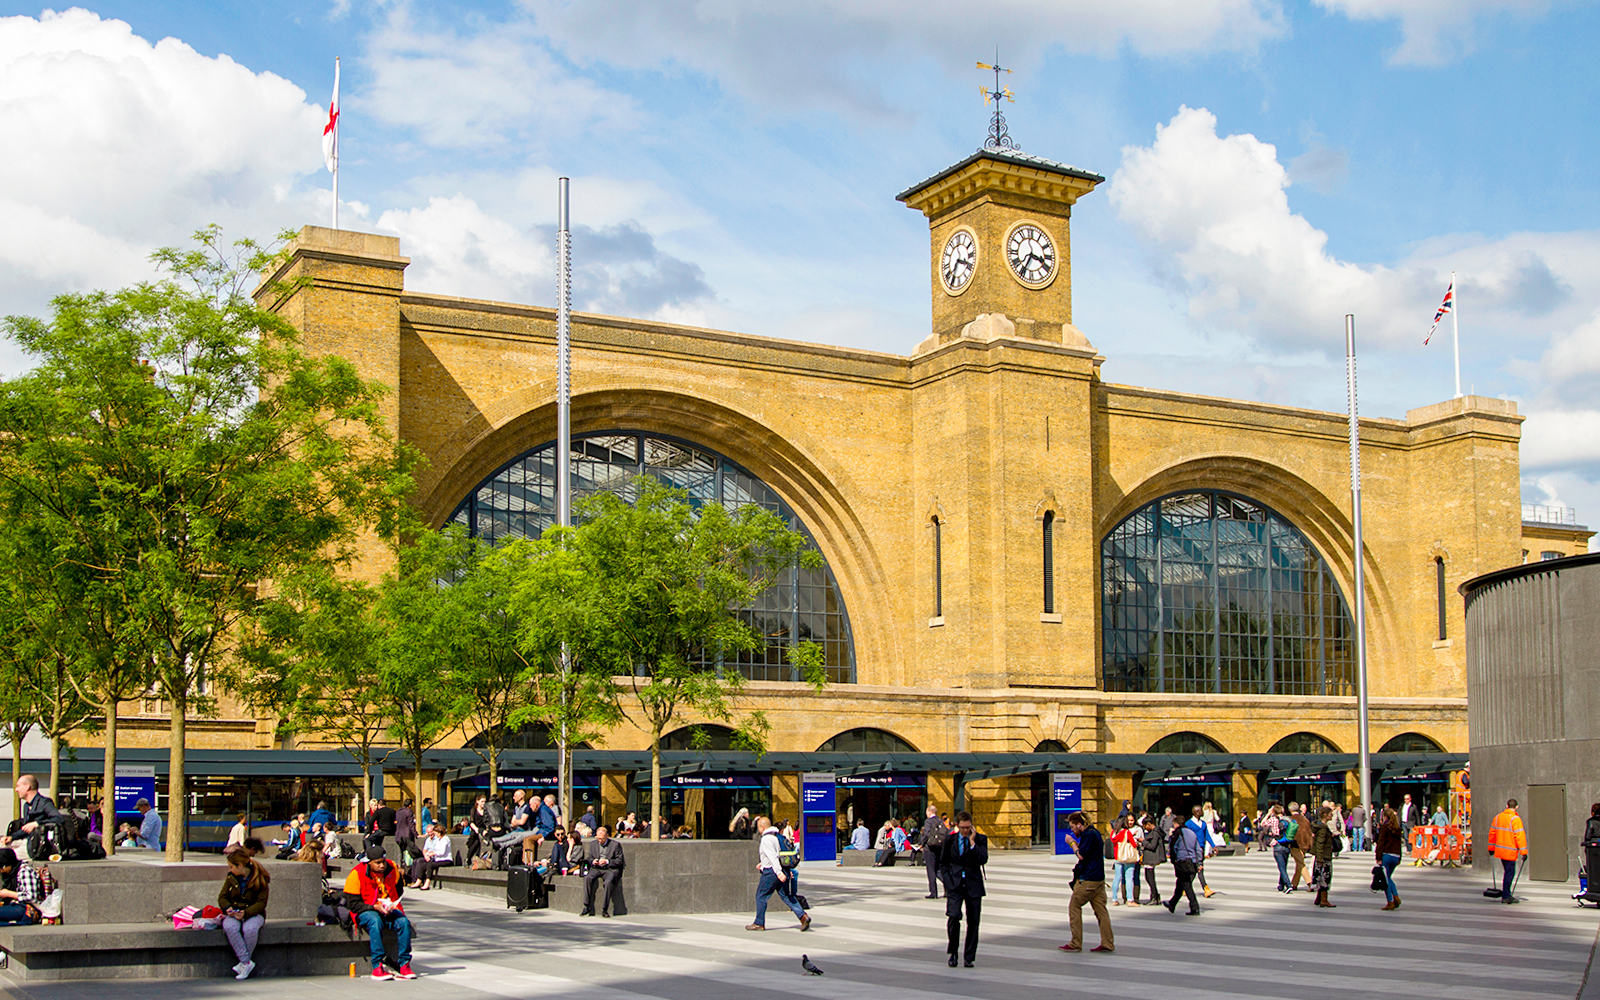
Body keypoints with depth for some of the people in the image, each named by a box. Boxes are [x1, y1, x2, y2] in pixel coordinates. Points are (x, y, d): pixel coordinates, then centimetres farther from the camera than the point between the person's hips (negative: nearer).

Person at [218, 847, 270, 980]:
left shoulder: (260, 879, -6)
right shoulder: (230, 878, 8)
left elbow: (261, 902, -9)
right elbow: (222, 897, 10)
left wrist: (246, 913, -25)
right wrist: (228, 908, -13)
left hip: (253, 913, -3)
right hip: (233, 913, 3)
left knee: (250, 929, -38)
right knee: (230, 928, -34)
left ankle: (243, 963, -20)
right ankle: (247, 962, -31)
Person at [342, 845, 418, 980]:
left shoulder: (392, 868, 0)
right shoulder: (357, 874, -12)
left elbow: (398, 891, 16)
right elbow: (353, 904, -12)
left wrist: (392, 905, -5)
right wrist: (375, 907, -24)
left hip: (389, 909, 4)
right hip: (366, 911, -4)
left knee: (403, 922, -26)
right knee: (375, 922, -38)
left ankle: (404, 965, -21)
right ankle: (377, 966, -37)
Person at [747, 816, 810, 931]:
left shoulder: (766, 839, -14)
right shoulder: (778, 836, 15)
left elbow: (772, 856, -24)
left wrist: (779, 872, -31)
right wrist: (762, 863, 34)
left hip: (771, 872, -8)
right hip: (783, 870, 9)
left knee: (761, 896, 4)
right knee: (785, 895, 8)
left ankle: (759, 923, 9)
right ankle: (802, 916, -7)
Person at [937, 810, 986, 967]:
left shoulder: (980, 839, 2)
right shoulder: (950, 840, 7)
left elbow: (983, 860, -12)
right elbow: (943, 863, 12)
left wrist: (972, 843, -15)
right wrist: (948, 881, -1)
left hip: (973, 886, 0)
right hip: (955, 884, 0)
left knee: (973, 921, 1)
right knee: (953, 916, -17)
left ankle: (969, 957, 13)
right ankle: (953, 951, 3)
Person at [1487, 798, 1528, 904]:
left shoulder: (1498, 817, 9)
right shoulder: (1515, 819, -13)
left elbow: (1492, 832, 14)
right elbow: (1520, 836, -16)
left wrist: (1491, 847, 23)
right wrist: (1523, 852, -14)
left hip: (1500, 850, 7)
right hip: (1510, 852, -7)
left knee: (1507, 872, 17)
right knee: (1510, 872, -2)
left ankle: (1507, 894, 21)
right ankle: (1505, 896, -2)